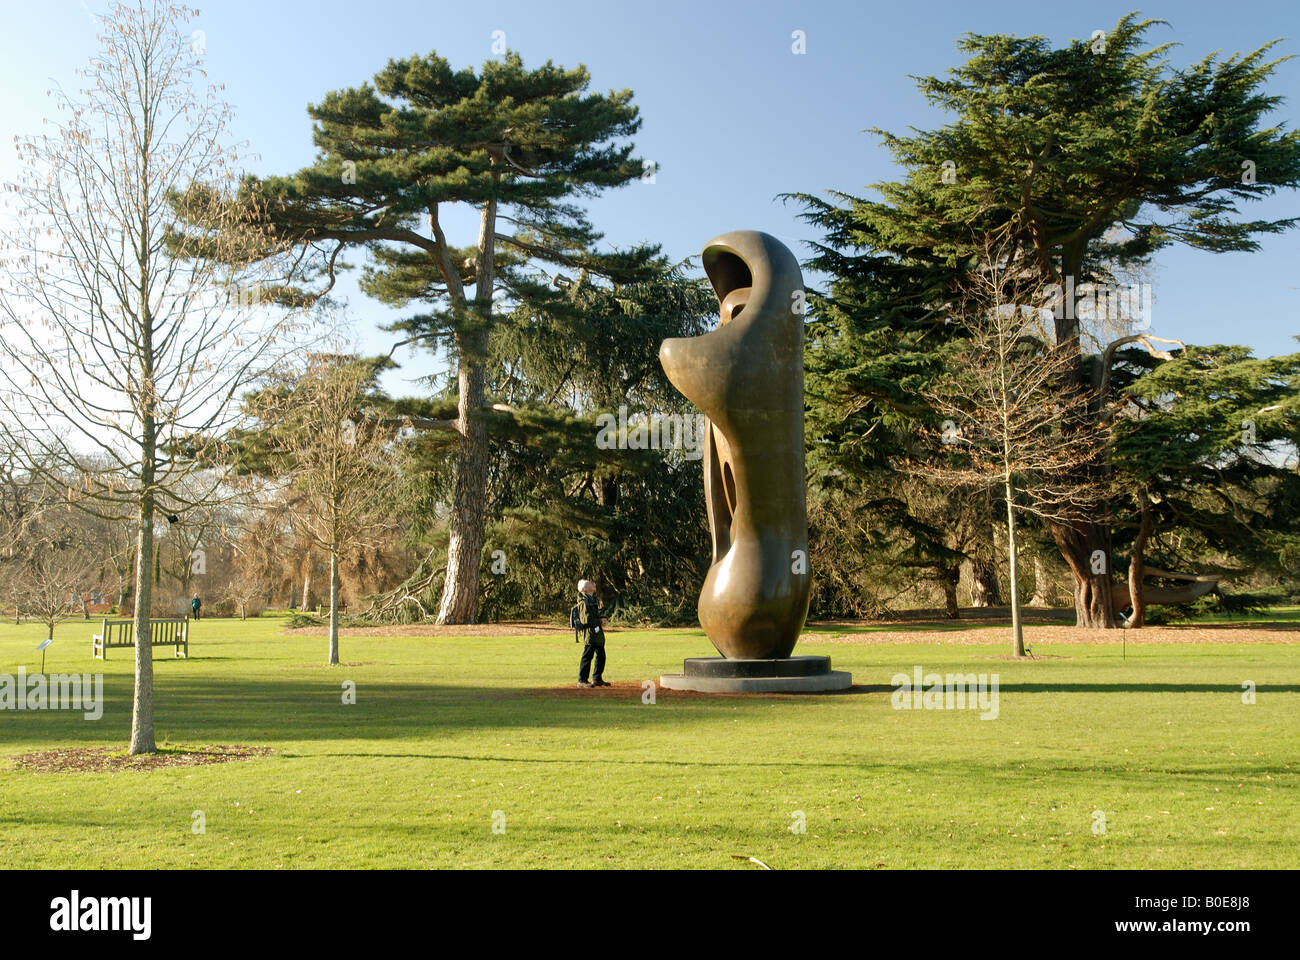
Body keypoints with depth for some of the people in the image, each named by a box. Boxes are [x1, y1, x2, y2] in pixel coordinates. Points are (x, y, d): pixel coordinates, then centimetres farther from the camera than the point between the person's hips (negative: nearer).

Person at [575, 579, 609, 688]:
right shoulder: (584, 602, -15)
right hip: (590, 632, -10)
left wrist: (603, 619, 3)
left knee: (601, 656, 15)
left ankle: (597, 679, 26)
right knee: (587, 656, -7)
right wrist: (600, 621, -14)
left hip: (598, 632, 10)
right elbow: (586, 620, -22)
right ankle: (582, 680, -2)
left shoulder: (593, 599, 16)